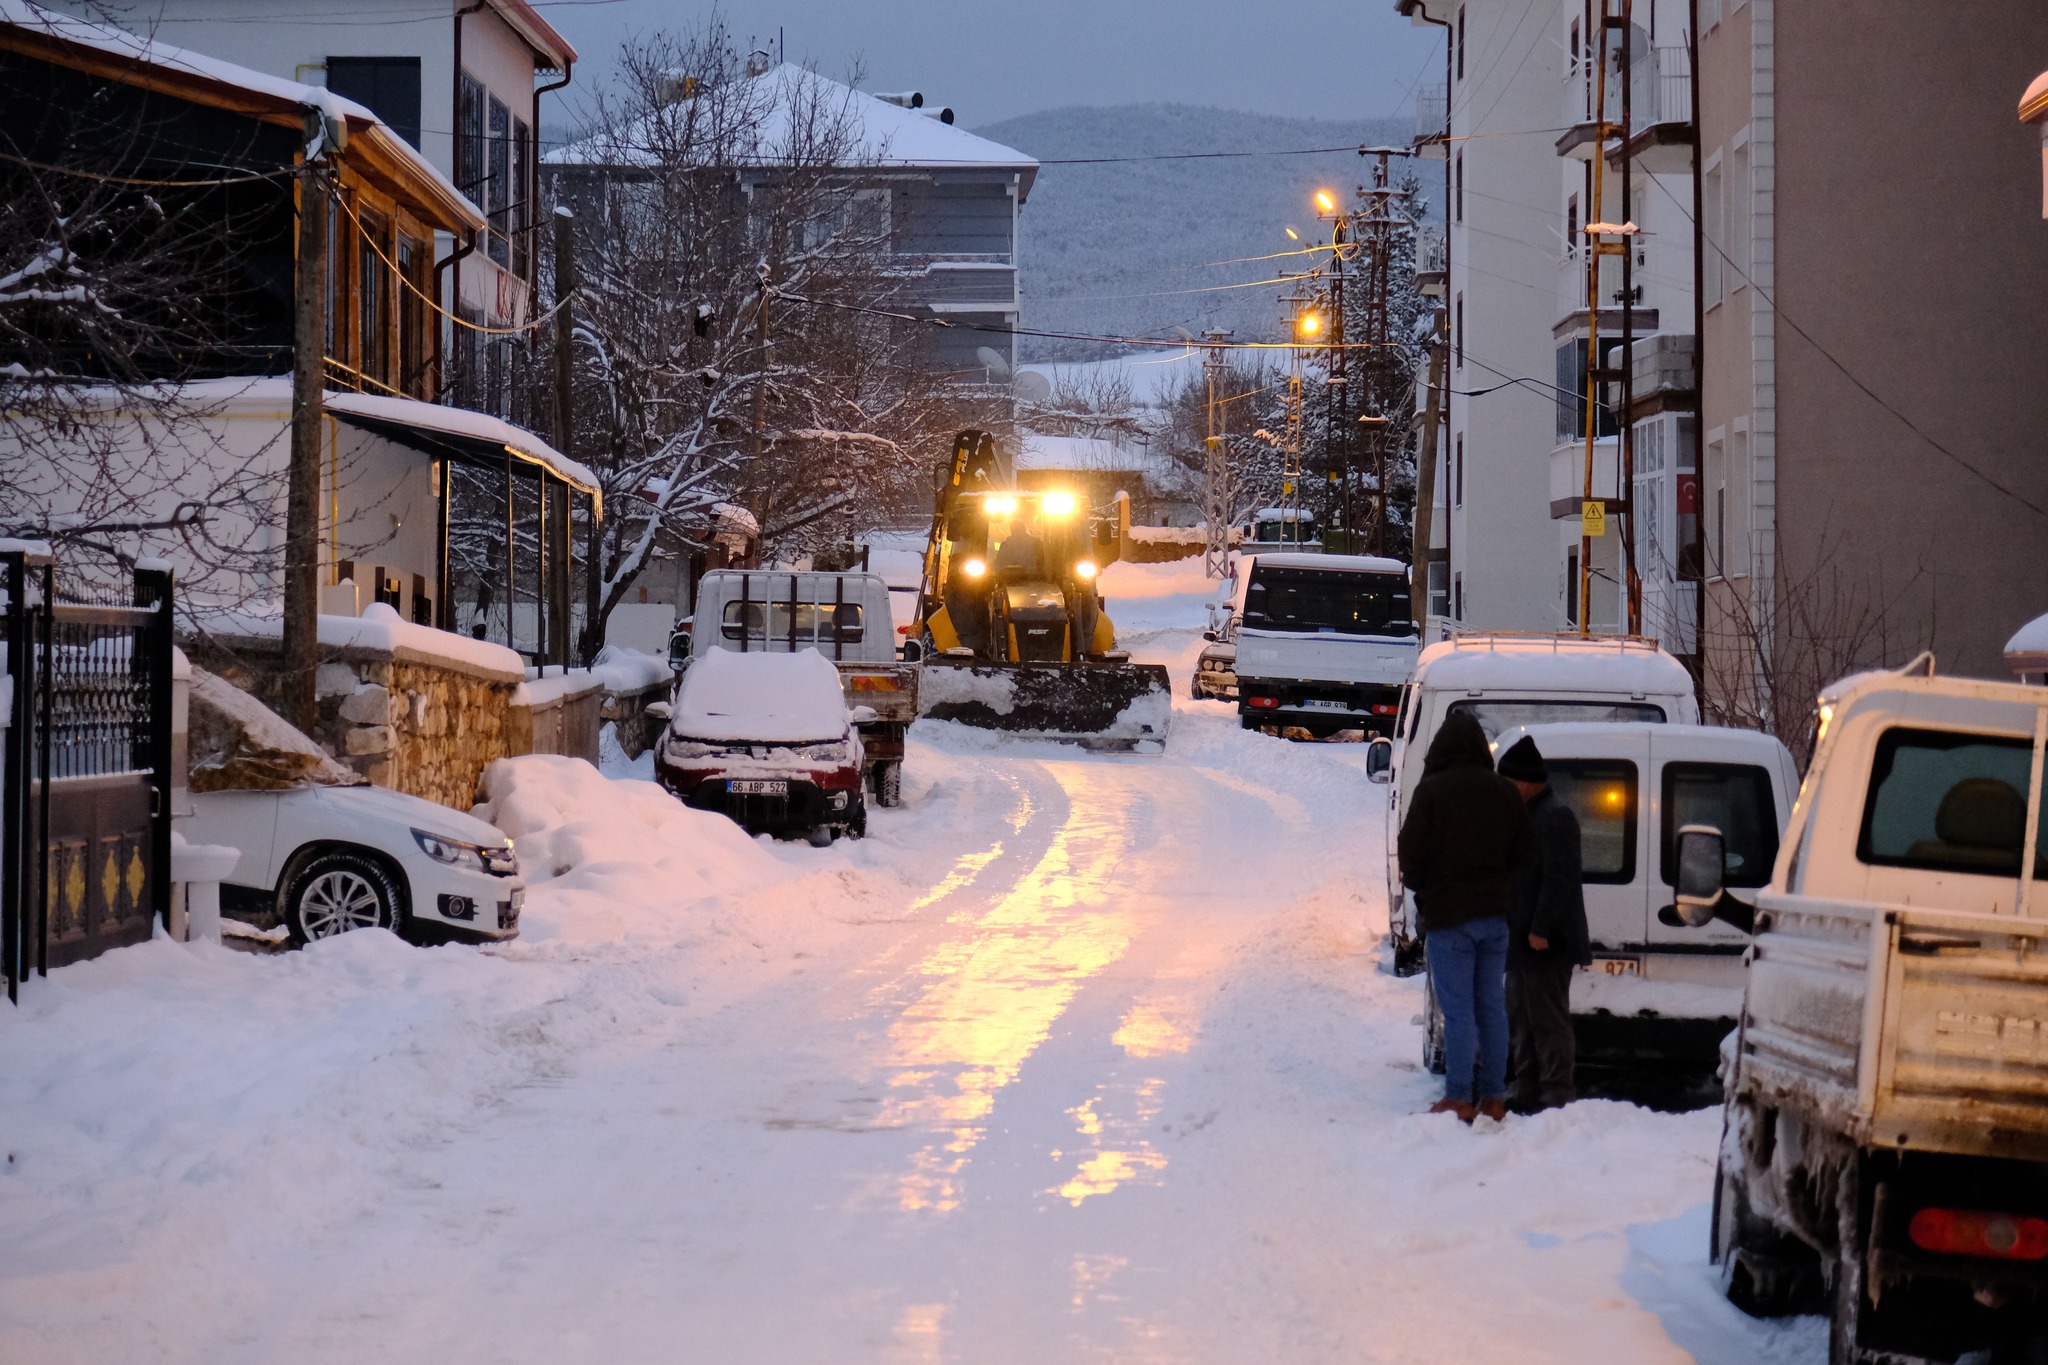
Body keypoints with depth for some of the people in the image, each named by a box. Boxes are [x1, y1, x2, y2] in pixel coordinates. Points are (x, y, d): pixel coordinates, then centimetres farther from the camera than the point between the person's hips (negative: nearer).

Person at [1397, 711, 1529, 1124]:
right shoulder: (1505, 791, 4)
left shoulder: (1431, 790, -12)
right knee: (1493, 1008, 9)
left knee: (1458, 1010, -3)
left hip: (1447, 917, -5)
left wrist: (1420, 887, 10)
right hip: (1494, 914, 5)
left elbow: (1411, 854, -9)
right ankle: (1493, 1097, 10)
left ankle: (1459, 1098, -3)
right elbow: (1520, 853, 6)